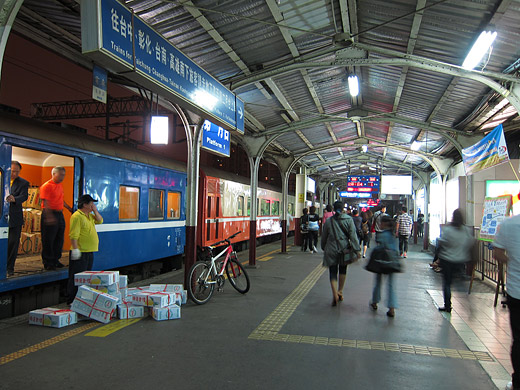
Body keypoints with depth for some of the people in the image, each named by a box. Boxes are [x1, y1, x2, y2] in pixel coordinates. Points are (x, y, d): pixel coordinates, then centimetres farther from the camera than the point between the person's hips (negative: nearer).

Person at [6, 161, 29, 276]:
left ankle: (9, 268, 13)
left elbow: (24, 196, -14)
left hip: (15, 218, -1)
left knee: (13, 243, 2)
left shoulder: (23, 183, 1)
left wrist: (14, 199, -34)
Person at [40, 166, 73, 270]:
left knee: (59, 239, 12)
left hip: (59, 214, 8)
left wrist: (70, 209, 26)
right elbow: (45, 203, -18)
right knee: (48, 240, -1)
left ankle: (55, 260, 22)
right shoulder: (47, 186, -11)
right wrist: (49, 217, -27)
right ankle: (47, 263, 8)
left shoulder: (60, 185, 15)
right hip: (50, 214, -8)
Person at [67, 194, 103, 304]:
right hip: (80, 252, -9)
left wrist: (95, 210, 7)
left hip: (89, 252, 9)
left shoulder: (90, 215, 15)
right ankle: (72, 301, 3)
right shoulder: (77, 216, -14)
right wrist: (75, 249, -23)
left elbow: (100, 221, 17)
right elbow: (74, 235, -18)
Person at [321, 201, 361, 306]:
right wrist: (357, 250, -6)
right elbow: (353, 236, -8)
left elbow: (324, 237, 7)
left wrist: (324, 248, 22)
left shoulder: (328, 221, 0)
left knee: (333, 272, 2)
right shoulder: (348, 219, -3)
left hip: (331, 250, -1)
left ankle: (335, 294, -16)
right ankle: (340, 291, 26)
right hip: (344, 249, 1)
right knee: (343, 270, 20)